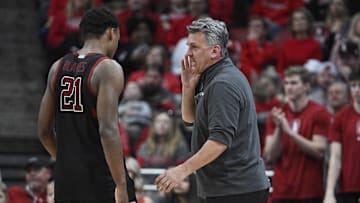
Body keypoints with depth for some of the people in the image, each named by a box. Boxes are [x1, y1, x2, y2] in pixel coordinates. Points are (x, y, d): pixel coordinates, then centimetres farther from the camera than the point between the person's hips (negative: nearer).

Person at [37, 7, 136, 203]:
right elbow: (108, 130, -21)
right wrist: (121, 185, -21)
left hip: (66, 175, 7)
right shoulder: (108, 68, -11)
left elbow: (44, 130, 13)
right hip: (100, 172, -7)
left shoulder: (58, 67, 9)